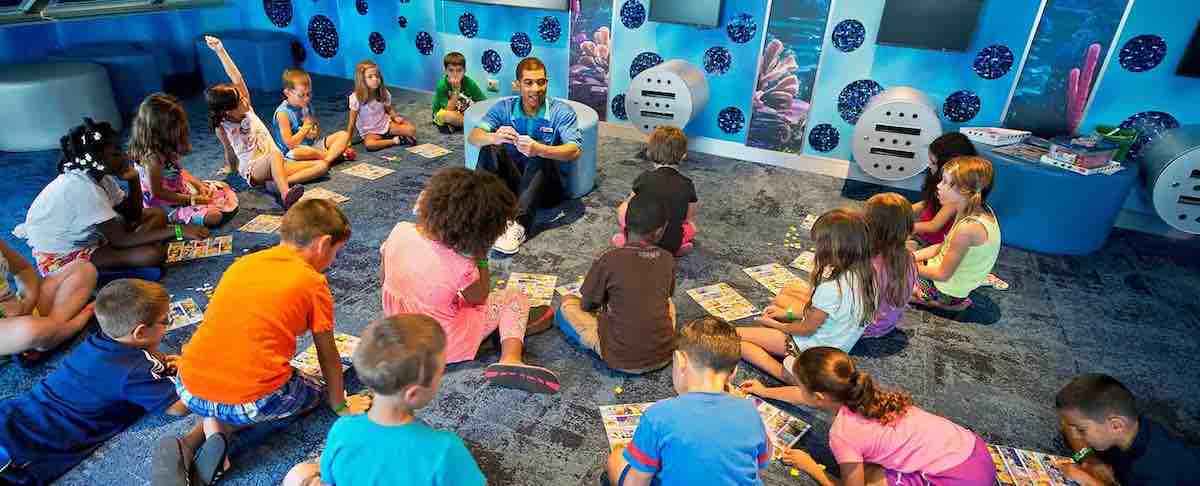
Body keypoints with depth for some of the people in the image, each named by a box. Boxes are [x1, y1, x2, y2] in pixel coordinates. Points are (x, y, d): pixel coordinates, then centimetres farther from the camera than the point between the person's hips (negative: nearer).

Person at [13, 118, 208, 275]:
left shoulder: (98, 175, -3)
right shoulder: (83, 188, -29)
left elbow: (133, 215, 3)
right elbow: (120, 240, -30)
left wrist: (133, 180, -12)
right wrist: (177, 231, -34)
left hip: (86, 236, 9)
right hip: (60, 258, -9)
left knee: (157, 215, 2)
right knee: (152, 255, -27)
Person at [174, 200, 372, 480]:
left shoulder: (241, 264, 13)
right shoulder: (313, 282, -4)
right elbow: (327, 355, 5)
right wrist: (340, 406, 22)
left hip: (189, 391, 6)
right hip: (251, 402, -5)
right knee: (314, 392, 24)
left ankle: (214, 421, 8)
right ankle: (226, 427, 2)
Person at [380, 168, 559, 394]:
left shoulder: (399, 230, -16)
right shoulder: (460, 266, -31)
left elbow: (384, 276, 2)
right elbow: (479, 298, -8)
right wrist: (480, 257, -11)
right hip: (442, 346, -6)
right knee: (515, 297, 5)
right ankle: (510, 359, -11)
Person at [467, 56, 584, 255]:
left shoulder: (561, 111, -5)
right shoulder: (504, 108, 1)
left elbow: (575, 150, -19)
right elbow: (473, 137, -11)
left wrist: (538, 149, -37)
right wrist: (494, 137, -35)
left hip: (547, 187, -2)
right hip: (510, 182, 2)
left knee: (541, 159, -32)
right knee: (491, 148, -22)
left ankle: (518, 225, -42)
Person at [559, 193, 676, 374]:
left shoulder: (609, 259, -14)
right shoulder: (668, 260, -3)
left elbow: (586, 305, -2)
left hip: (620, 359, -4)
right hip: (663, 356, 4)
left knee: (568, 302, 11)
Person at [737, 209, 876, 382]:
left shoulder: (831, 287, -35)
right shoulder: (866, 273, -8)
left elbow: (807, 329, -19)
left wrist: (775, 324, 0)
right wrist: (789, 313, 7)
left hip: (816, 349, -9)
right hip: (839, 345, 9)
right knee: (786, 292, 26)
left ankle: (783, 373, -19)